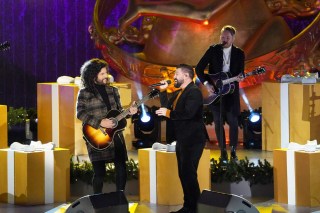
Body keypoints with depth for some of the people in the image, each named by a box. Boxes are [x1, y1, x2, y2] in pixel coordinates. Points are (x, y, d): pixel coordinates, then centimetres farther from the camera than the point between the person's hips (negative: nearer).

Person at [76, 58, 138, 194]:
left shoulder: (112, 90, 13)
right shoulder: (84, 92, -3)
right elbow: (80, 113, -10)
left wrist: (129, 111, -3)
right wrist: (100, 123, -17)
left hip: (115, 134, 5)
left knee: (121, 168, 1)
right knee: (100, 171, -4)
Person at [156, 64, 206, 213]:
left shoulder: (194, 91, -14)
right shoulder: (179, 93, 16)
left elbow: (189, 112, -26)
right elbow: (166, 107, 11)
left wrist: (169, 113, -18)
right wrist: (163, 91, 5)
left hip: (192, 139, -10)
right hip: (183, 139, 10)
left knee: (189, 174, -9)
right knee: (183, 174, 13)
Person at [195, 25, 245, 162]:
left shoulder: (239, 53, 2)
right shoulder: (213, 50, -1)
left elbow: (241, 71, 5)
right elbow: (199, 68, -1)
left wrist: (240, 77, -19)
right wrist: (206, 83, -11)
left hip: (231, 91, 0)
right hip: (215, 90, 0)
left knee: (233, 121, -3)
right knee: (218, 122, 2)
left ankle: (233, 151, 8)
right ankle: (223, 151, 10)